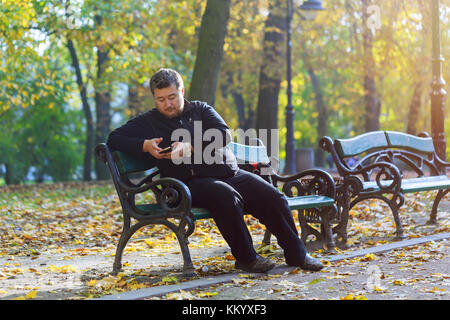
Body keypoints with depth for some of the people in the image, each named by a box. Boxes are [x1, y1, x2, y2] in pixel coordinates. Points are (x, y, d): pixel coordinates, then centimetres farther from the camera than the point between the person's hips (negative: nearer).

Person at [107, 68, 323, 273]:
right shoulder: (147, 122, 13)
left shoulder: (201, 109, 18)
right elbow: (113, 139, 6)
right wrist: (144, 145, -11)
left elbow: (224, 135, 1)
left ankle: (296, 254, -5)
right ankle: (246, 258, -24)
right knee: (226, 196, -36)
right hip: (192, 182, -4)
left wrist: (190, 147, -15)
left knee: (273, 197, -14)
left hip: (230, 173, 4)